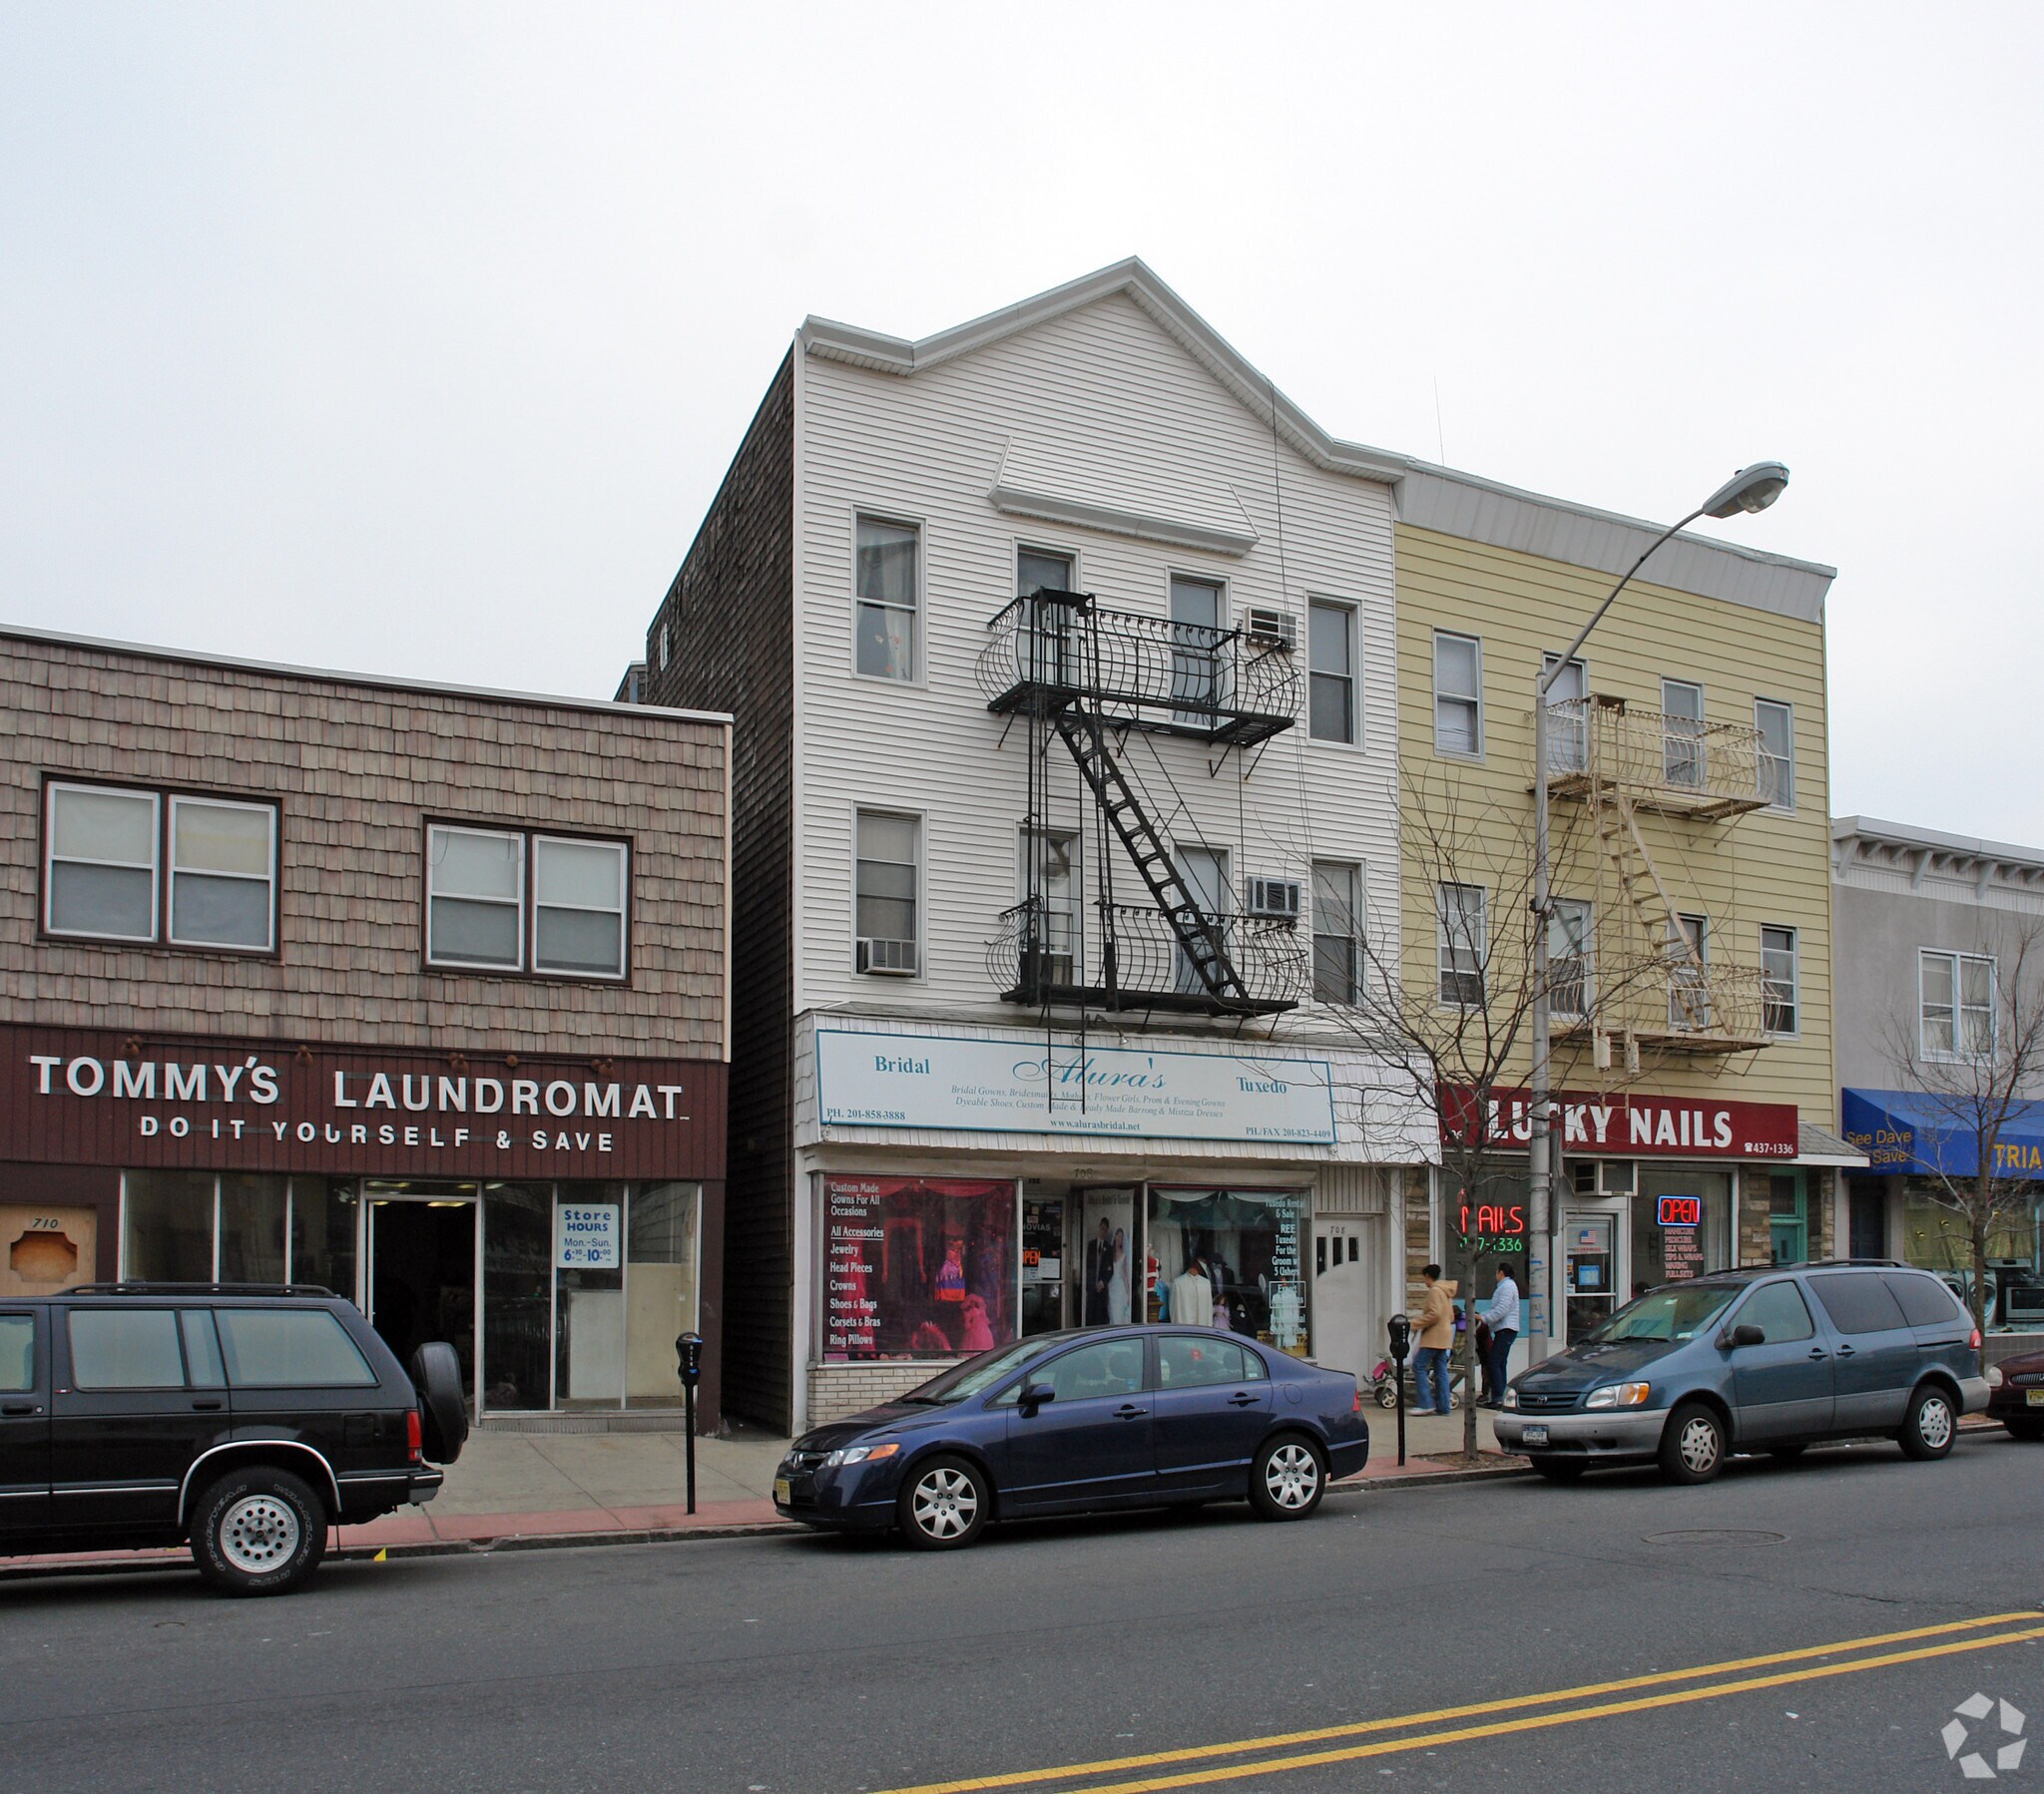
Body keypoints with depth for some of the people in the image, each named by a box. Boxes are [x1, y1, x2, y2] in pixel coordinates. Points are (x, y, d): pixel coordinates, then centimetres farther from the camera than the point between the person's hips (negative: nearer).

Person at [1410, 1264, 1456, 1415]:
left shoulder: (1434, 1291, -11)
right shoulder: (1446, 1291, 19)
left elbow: (1434, 1314, -21)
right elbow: (1450, 1316, 24)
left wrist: (1415, 1325, -15)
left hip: (1433, 1337, -10)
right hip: (1444, 1337, 10)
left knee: (1419, 1366, -9)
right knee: (1440, 1370, 8)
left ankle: (1426, 1403, -15)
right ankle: (1443, 1405, 6)